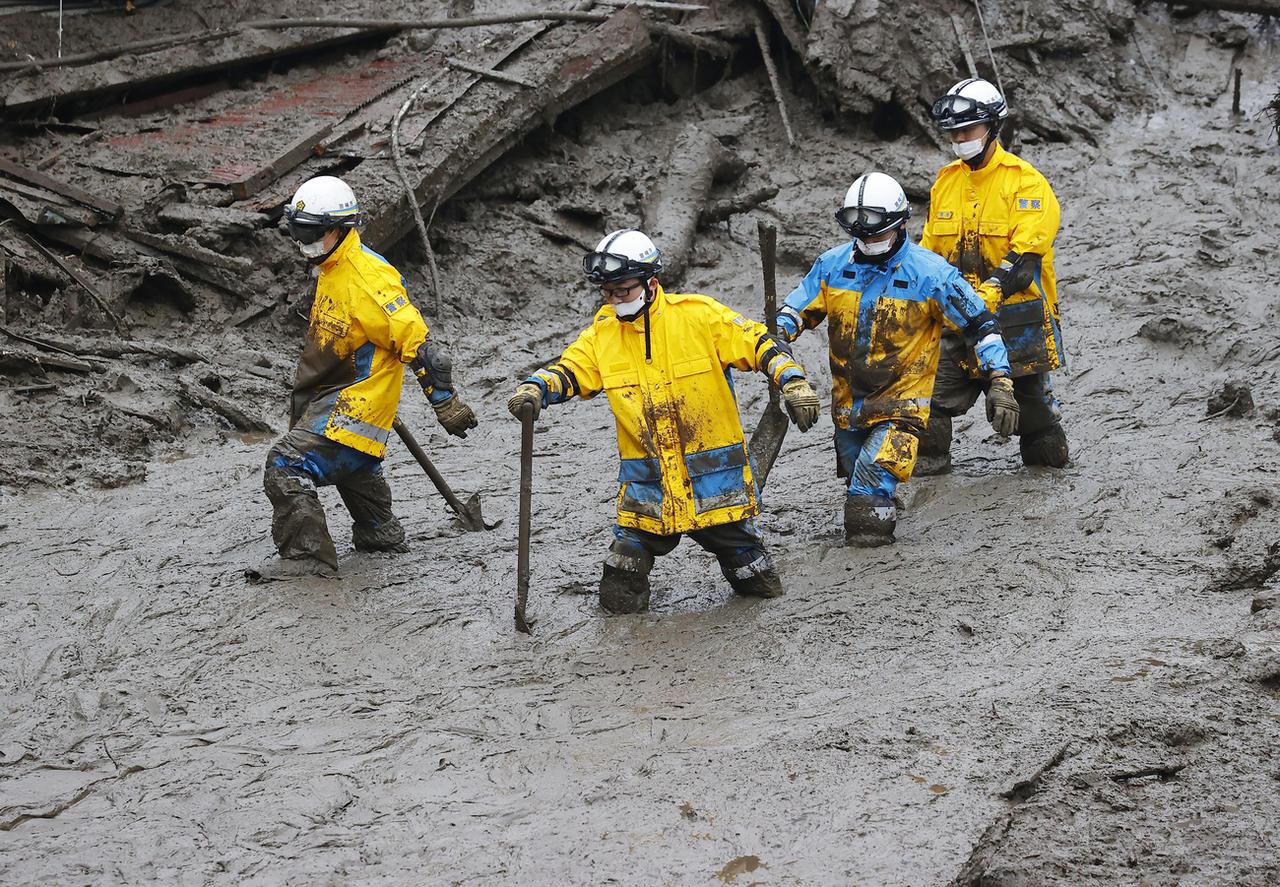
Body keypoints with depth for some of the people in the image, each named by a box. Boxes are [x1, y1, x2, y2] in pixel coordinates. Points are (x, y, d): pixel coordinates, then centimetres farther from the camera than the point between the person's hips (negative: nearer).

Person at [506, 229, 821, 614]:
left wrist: (792, 381, -21)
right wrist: (535, 388, -20)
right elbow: (568, 371, 1)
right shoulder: (604, 331, 2)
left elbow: (759, 343, -7)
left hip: (715, 474, -2)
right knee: (619, 598, -6)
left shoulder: (698, 314, -8)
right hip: (647, 478, 2)